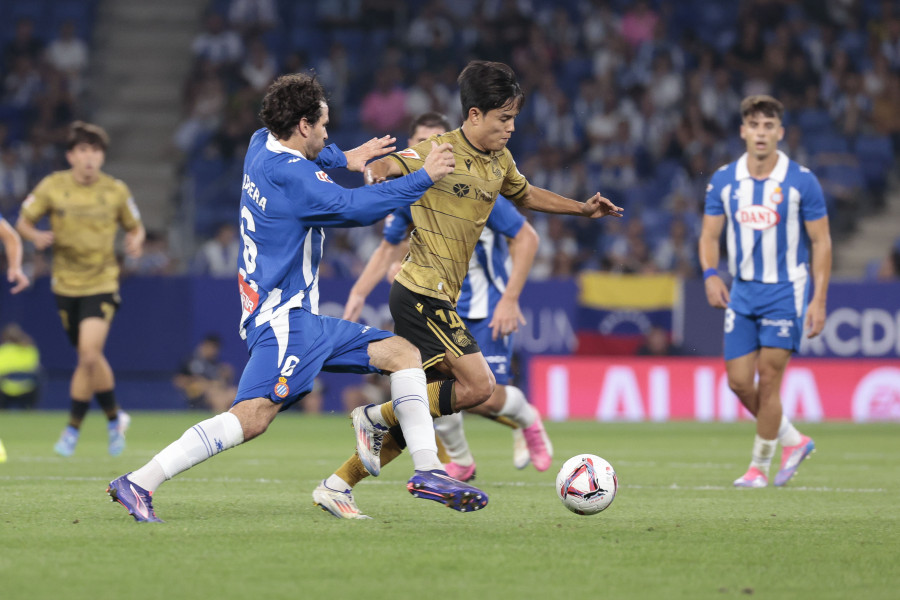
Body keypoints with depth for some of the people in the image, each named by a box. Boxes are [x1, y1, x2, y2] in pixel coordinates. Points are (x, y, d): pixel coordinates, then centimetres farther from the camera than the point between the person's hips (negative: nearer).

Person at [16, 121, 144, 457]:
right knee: (90, 358, 9)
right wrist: (36, 236, -17)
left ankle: (73, 428, -6)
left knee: (89, 354, -19)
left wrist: (135, 241, -12)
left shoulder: (116, 191, -1)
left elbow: (135, 227, 12)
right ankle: (114, 417, 31)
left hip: (102, 283, -2)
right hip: (66, 285, 2)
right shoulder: (53, 186, -2)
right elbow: (23, 222, 5)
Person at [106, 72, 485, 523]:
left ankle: (427, 469, 3)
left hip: (302, 321, 11)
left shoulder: (262, 145, 13)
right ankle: (138, 484, -24)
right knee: (253, 417, -24)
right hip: (282, 318, -11)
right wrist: (423, 178, -12)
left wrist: (343, 158, 31)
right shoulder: (288, 175, -17)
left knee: (402, 353, 9)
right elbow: (354, 208, -19)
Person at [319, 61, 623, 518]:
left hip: (439, 298, 9)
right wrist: (378, 177, -42)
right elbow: (376, 170, -18)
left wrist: (582, 209, 25)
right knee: (478, 385, -15)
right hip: (422, 290, -9)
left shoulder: (499, 162, 13)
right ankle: (376, 417, -4)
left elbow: (525, 195, 33)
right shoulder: (438, 151, -12)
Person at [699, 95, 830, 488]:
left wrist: (819, 300, -9)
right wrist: (710, 275, -13)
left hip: (785, 291, -4)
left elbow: (821, 241, -3)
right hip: (741, 292, 4)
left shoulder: (801, 181, -7)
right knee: (738, 381, 1)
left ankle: (759, 466, 6)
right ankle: (793, 440, 23)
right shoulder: (723, 181, 2)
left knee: (768, 379, -8)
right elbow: (709, 236, 8)